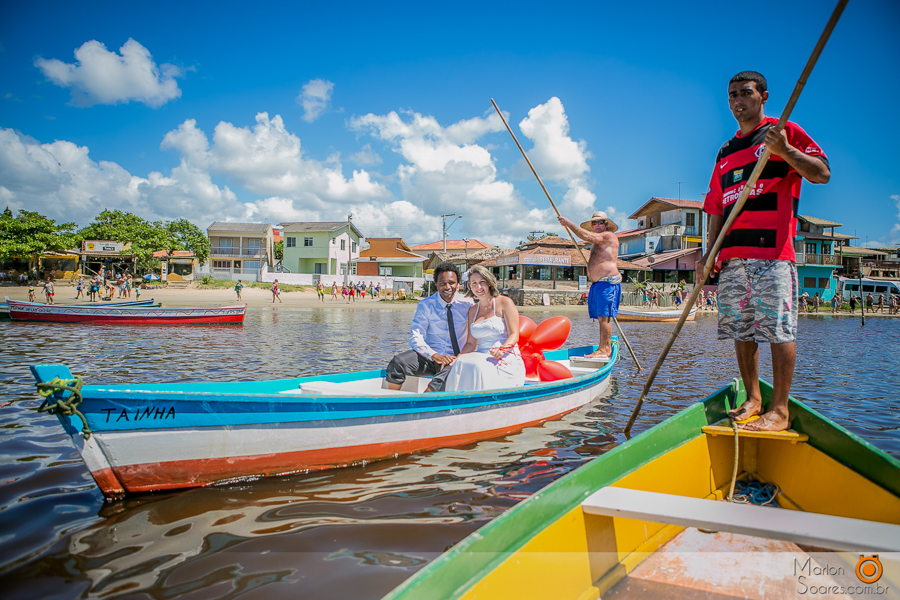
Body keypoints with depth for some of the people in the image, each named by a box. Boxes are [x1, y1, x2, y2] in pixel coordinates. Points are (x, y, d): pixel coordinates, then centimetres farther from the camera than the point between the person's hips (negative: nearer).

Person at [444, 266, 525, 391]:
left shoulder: (504, 303, 2)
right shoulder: (473, 310, 17)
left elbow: (514, 335, -4)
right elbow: (471, 343, 14)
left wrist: (502, 349, -25)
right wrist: (457, 357, -5)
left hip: (506, 360, -4)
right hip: (482, 358, 4)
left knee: (477, 366, -34)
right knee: (461, 364, -29)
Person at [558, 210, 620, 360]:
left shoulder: (609, 236, -5)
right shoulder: (598, 242, 25)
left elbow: (587, 237, -18)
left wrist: (568, 223, -11)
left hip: (607, 283, -10)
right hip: (597, 284, 10)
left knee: (604, 317, -12)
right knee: (601, 317, 8)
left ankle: (603, 350, -12)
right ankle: (606, 348, 11)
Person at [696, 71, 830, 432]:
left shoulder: (784, 131, 7)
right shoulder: (725, 152, 23)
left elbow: (822, 174, -3)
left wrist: (785, 150, -19)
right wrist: (709, 254, 11)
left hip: (773, 251, -6)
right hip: (733, 254, 6)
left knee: (778, 328, -8)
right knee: (741, 329, 7)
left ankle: (780, 411, -2)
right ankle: (753, 400, 18)